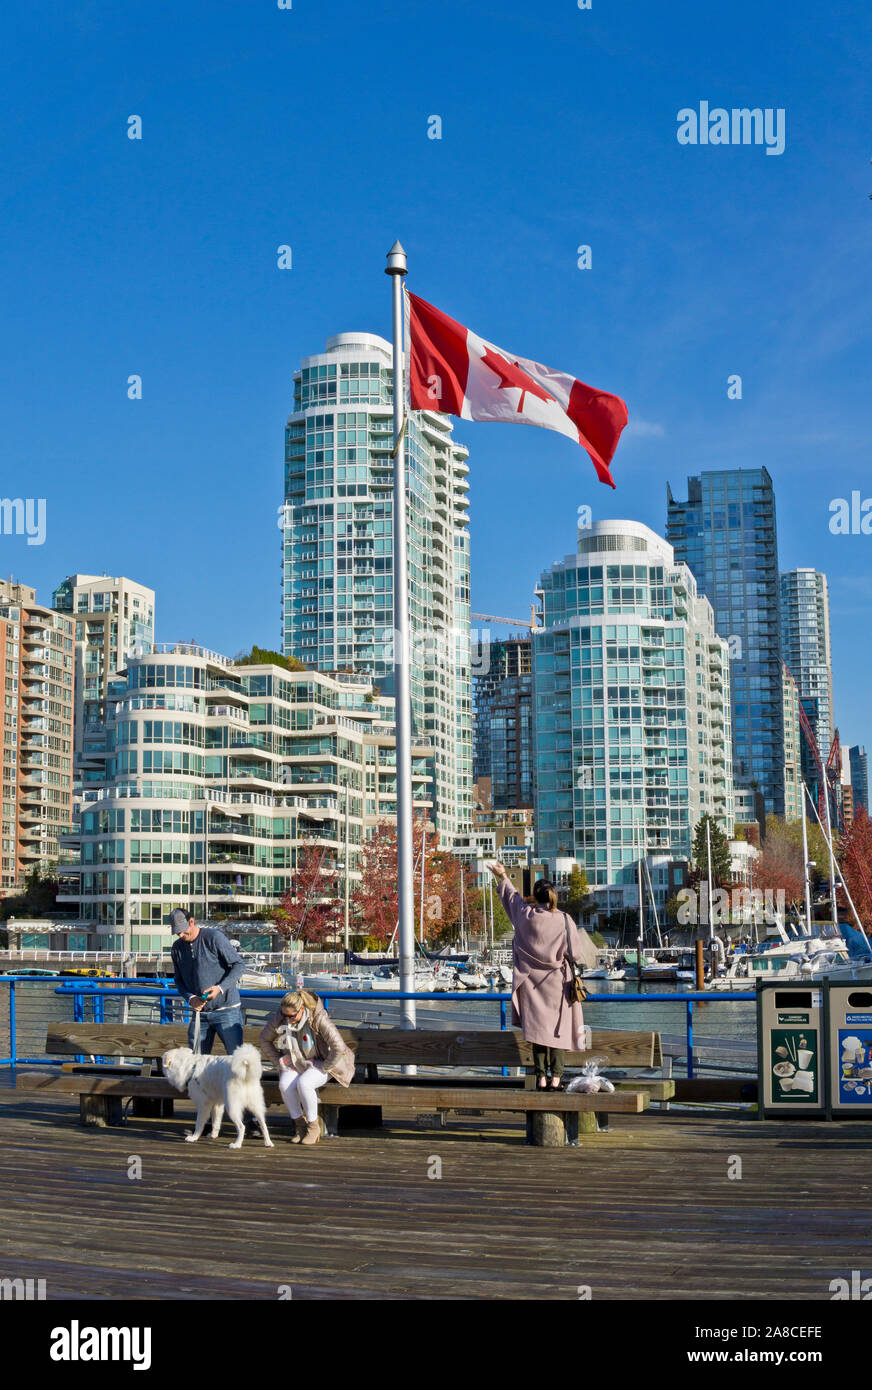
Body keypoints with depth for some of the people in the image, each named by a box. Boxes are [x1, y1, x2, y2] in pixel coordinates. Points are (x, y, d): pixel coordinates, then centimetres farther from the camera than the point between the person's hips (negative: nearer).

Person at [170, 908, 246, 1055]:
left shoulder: (214, 937, -10)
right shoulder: (177, 947, 7)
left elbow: (239, 964, -8)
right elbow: (178, 979, 15)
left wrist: (220, 987, -21)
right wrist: (190, 997, -4)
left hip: (225, 1010, -5)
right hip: (199, 1012, 5)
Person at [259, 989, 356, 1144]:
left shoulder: (318, 1018, -26)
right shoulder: (279, 1018, -12)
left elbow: (339, 1047, -26)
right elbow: (265, 1040, 7)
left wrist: (323, 1068, -19)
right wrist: (279, 1060, 0)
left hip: (320, 1064, -4)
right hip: (295, 1064, 4)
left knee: (303, 1083, -34)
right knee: (285, 1084, -28)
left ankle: (314, 1126, -13)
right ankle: (300, 1125, -8)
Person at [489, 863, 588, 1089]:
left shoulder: (526, 916, -7)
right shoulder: (564, 920, -11)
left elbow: (511, 897, 13)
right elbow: (577, 953, -6)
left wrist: (502, 877, 31)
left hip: (532, 982, 1)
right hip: (557, 982, -1)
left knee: (537, 1028, 6)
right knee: (558, 1028, 6)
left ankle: (541, 1076, 4)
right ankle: (555, 1076, 3)